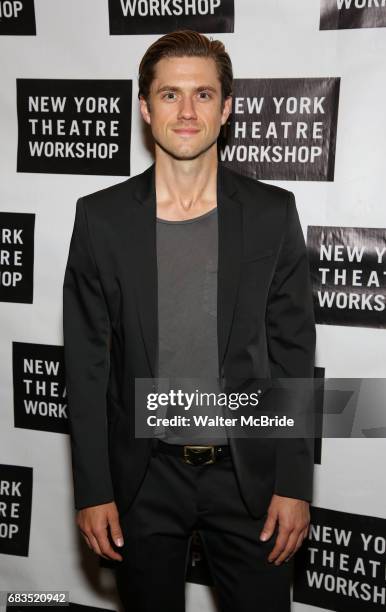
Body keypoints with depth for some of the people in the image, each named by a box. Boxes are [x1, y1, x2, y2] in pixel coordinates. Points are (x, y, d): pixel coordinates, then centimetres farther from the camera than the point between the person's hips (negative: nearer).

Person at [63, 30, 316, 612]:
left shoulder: (273, 213, -5)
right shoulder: (101, 216, -5)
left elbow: (294, 354, -2)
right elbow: (86, 361, -2)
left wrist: (294, 483, -4)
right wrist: (92, 489, -4)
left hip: (249, 472, 0)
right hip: (142, 476, 1)